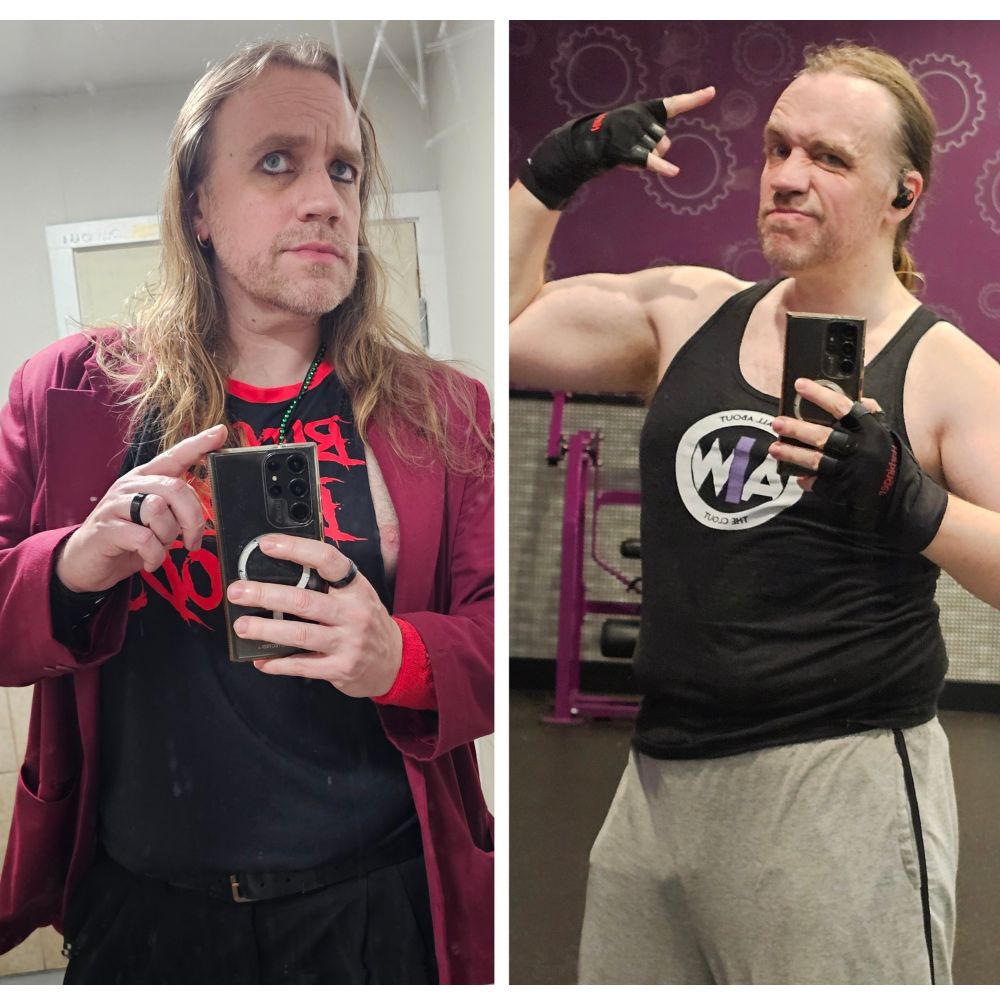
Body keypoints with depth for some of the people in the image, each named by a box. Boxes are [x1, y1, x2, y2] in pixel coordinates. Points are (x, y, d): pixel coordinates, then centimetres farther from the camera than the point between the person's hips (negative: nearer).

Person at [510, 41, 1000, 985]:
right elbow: (502, 330, 9)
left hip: (839, 787, -4)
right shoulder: (686, 310, 7)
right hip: (659, 779, 5)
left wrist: (910, 500, -25)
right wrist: (554, 170, 5)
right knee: (616, 978, 13)